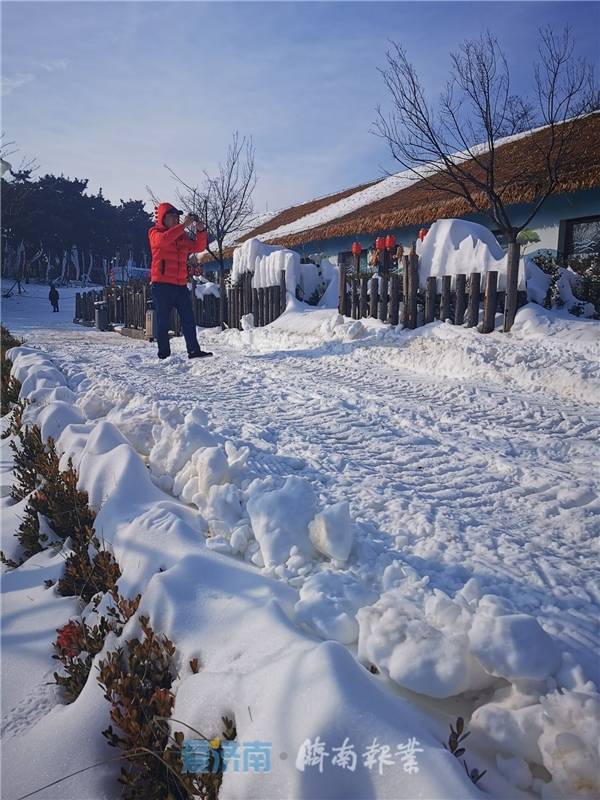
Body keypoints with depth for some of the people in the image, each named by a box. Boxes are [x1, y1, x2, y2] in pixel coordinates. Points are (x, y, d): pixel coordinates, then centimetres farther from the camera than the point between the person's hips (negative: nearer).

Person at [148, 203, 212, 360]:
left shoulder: (182, 236, 17)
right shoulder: (155, 233, 1)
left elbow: (199, 247, 12)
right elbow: (164, 239, -22)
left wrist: (200, 229, -4)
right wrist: (184, 225, -23)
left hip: (181, 285, 5)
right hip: (162, 285, -5)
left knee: (189, 319, 1)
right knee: (163, 321, 0)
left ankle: (194, 350, 4)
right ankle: (164, 354, 4)